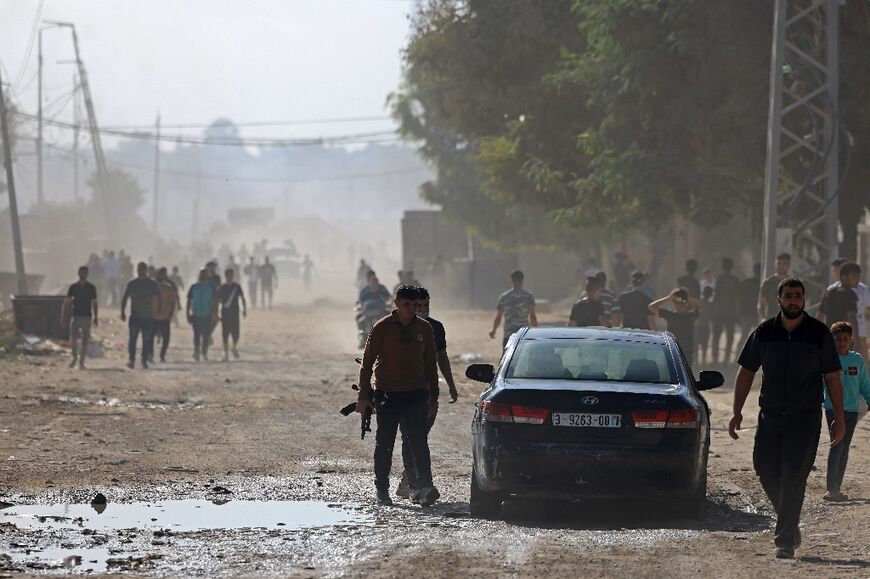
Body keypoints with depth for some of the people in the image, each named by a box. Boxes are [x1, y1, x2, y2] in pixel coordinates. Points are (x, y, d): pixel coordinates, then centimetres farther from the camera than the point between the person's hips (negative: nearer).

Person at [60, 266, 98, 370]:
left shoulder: (91, 288, 4)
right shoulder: (73, 287, 4)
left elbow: (94, 304, 8)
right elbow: (67, 303, 5)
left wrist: (95, 318, 2)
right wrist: (63, 318, -1)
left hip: (87, 317, 0)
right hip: (75, 316, 0)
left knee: (85, 341, -1)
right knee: (73, 339, -13)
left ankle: (81, 362, 5)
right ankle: (75, 357, 10)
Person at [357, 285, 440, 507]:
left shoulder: (424, 329, 7)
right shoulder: (382, 328, -3)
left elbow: (430, 365, 15)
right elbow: (367, 362, 1)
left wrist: (433, 397, 12)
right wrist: (364, 396, -3)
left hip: (416, 394, 2)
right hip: (387, 395, -2)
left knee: (419, 443, -10)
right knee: (384, 445, 5)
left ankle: (424, 487, -18)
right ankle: (382, 491, 14)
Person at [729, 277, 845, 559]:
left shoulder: (819, 333, 0)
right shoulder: (764, 332, 5)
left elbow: (832, 378, 4)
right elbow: (746, 372, 11)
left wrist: (839, 418, 2)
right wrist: (737, 412, 5)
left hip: (805, 418, -3)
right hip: (770, 416, 3)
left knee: (793, 477, -10)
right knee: (766, 472, 0)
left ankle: (785, 540, -8)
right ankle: (789, 523, 23)